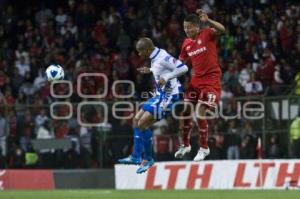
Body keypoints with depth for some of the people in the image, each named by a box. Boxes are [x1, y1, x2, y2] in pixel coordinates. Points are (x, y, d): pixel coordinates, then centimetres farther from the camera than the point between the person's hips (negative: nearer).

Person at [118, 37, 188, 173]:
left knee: (142, 124, -13)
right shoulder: (155, 57, 7)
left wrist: (166, 78, -30)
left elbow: (183, 68, -26)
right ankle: (136, 157, 19)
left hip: (169, 96, -10)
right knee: (137, 119, 12)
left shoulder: (163, 58, -21)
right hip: (161, 94, 10)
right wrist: (150, 70, 21)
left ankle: (148, 159, -1)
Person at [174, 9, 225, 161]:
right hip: (196, 80, 7)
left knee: (200, 114, -13)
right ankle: (185, 145, 22)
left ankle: (204, 148, 4)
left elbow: (222, 30, -29)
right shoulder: (186, 44, 9)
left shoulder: (207, 34, -9)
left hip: (211, 79, -7)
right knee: (184, 112, 3)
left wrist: (208, 21, -45)